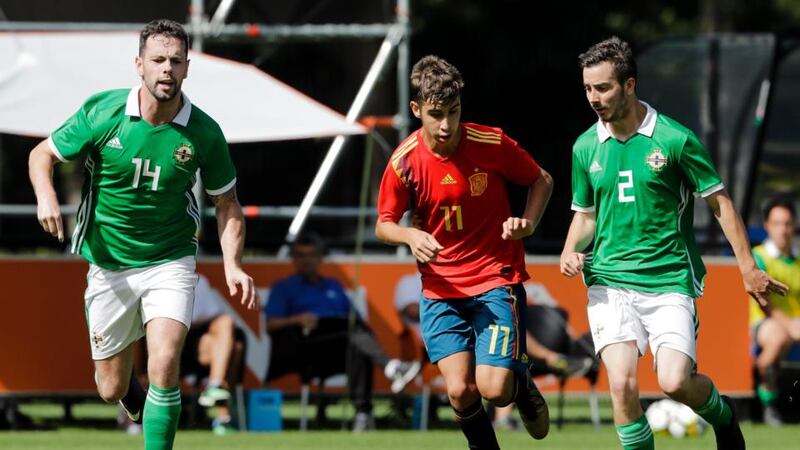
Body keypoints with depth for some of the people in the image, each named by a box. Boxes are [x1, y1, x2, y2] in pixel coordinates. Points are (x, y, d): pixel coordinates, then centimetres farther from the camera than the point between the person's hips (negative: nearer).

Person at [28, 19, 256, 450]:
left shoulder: (204, 133, -11)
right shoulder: (102, 112, -12)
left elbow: (226, 203, 2)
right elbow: (43, 154, 0)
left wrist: (233, 265, -12)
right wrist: (46, 195, -21)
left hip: (170, 263, -1)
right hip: (108, 265, 1)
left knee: (164, 366, -23)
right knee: (111, 390, 10)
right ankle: (116, 374, 49)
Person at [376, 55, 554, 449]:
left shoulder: (492, 144, -11)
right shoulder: (405, 161, -8)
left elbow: (541, 181, 6)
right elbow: (383, 225, 4)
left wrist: (528, 223, -11)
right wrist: (411, 236, -18)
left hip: (497, 280, -1)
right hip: (441, 289, 1)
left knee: (494, 389, -14)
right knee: (460, 391, -13)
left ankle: (524, 385, 23)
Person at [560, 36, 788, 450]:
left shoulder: (674, 139, -6)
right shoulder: (586, 147, 6)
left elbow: (719, 202, 2)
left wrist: (748, 268, -1)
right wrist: (571, 252, -1)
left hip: (669, 280, -3)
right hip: (610, 282, 3)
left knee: (675, 382, -15)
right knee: (622, 383, -16)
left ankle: (722, 415, 18)